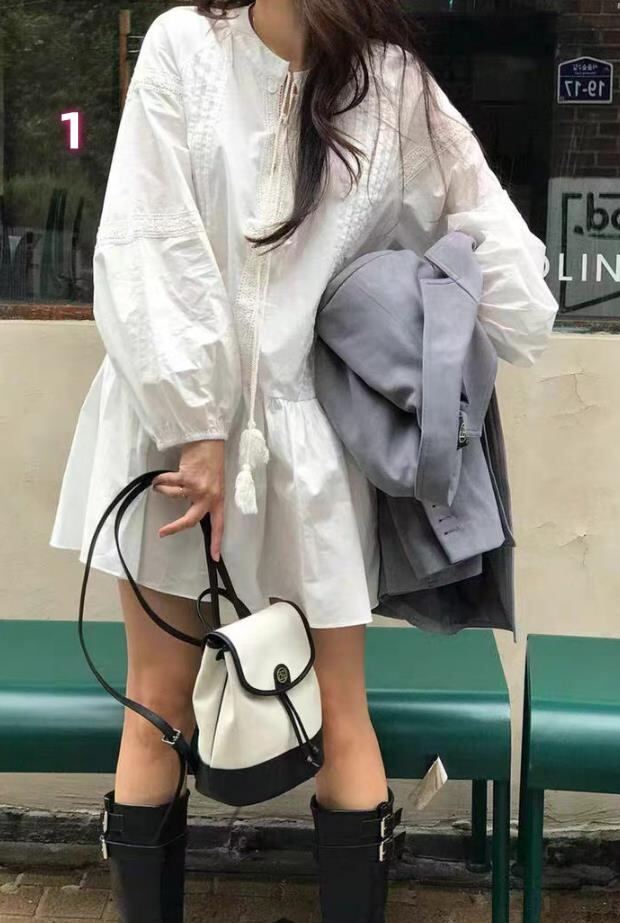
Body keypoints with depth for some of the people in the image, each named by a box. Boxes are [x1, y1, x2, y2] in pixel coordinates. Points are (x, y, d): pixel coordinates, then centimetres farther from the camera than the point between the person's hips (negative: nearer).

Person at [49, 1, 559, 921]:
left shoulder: (395, 85, 2)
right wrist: (195, 420, -12)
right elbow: (142, 243, -8)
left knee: (338, 710, 4)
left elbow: (486, 236, 8)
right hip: (169, 410, 0)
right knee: (158, 701, 6)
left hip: (308, 427, 0)